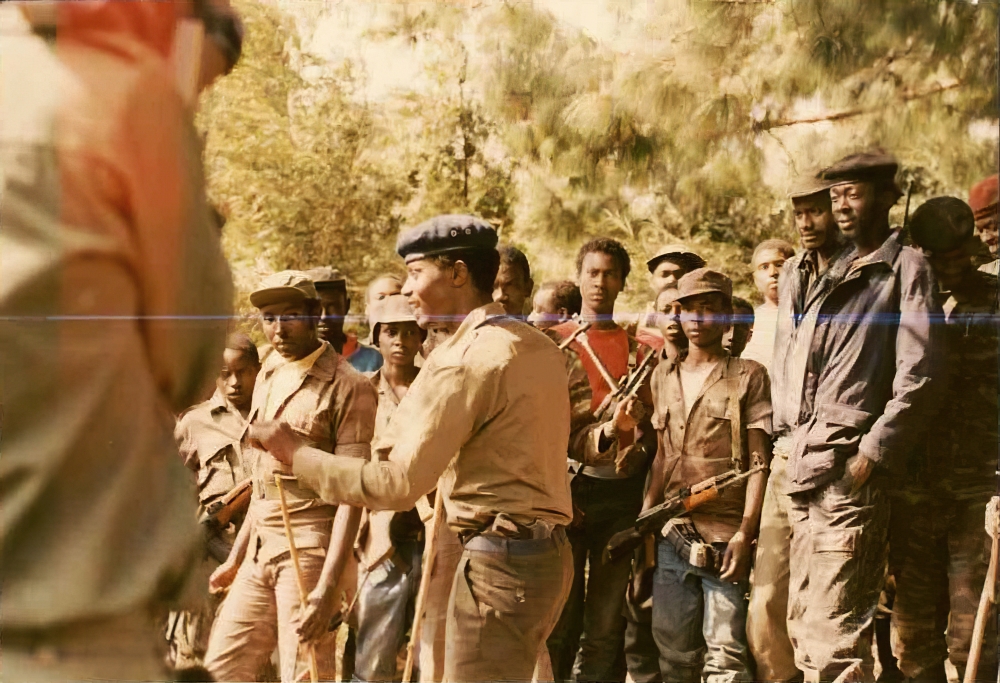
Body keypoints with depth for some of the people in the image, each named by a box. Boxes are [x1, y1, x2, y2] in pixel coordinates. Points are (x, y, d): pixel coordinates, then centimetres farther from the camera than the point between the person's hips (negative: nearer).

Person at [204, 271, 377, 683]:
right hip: (260, 550, 8)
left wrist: (328, 586, -22)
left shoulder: (347, 388, -10)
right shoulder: (266, 379, 14)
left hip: (309, 549, -8)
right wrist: (236, 556, 21)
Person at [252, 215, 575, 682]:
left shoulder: (464, 359, -15)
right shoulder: (539, 346, 11)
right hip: (548, 551, 9)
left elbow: (398, 483, -19)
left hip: (499, 559, -9)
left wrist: (297, 454, -11)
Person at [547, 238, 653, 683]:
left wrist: (637, 449, -5)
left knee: (608, 627, 3)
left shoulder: (640, 351, 14)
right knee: (559, 621, -1)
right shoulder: (552, 342, 7)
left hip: (623, 493, 2)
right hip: (567, 489, -2)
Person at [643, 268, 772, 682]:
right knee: (673, 649, 8)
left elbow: (759, 462, -4)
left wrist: (745, 533, -13)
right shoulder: (663, 376, 15)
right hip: (671, 535, 5)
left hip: (724, 537, -5)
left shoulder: (749, 377, 0)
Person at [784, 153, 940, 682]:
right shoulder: (836, 273, 20)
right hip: (808, 471, 8)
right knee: (804, 625, 11)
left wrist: (873, 454, -16)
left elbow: (917, 377, -12)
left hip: (851, 476, -8)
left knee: (834, 636, -11)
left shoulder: (906, 267, -3)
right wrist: (799, 454, 15)